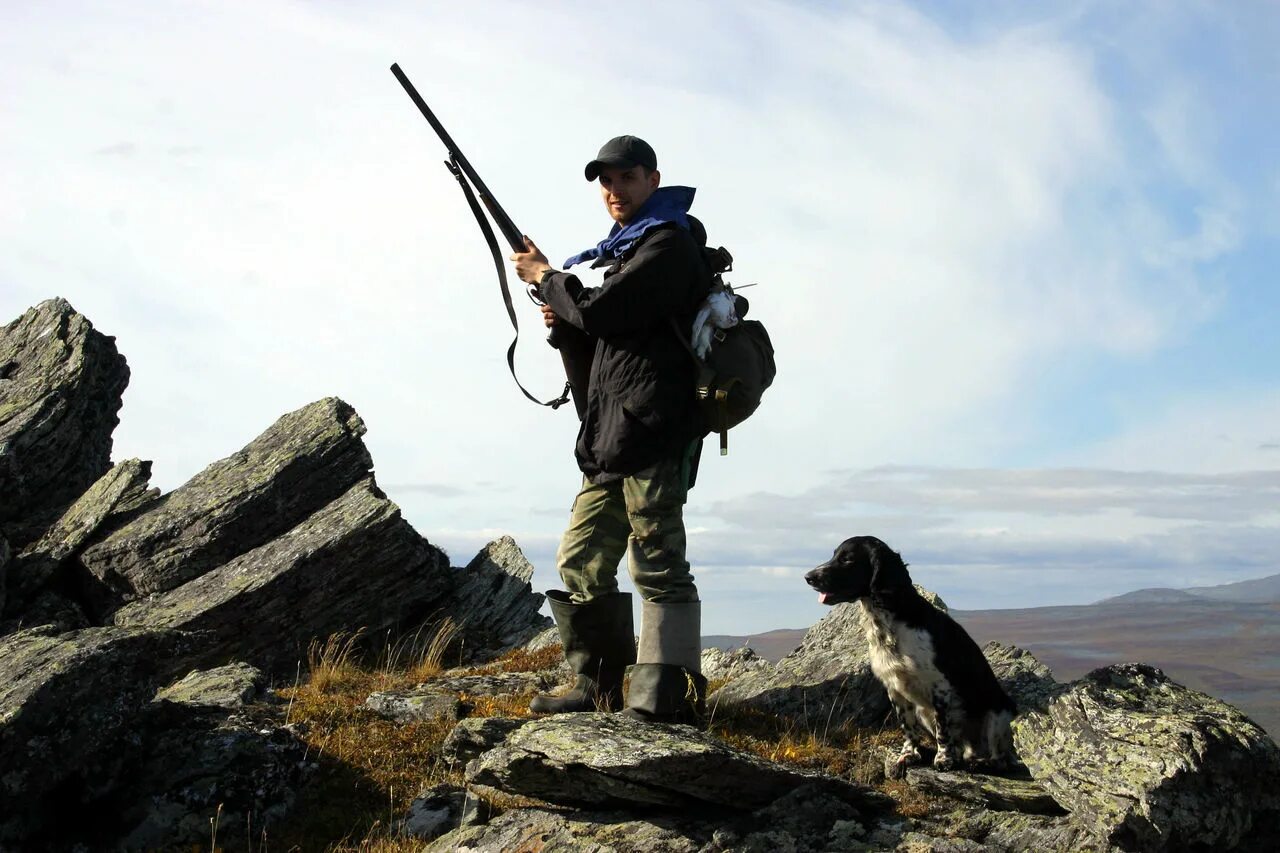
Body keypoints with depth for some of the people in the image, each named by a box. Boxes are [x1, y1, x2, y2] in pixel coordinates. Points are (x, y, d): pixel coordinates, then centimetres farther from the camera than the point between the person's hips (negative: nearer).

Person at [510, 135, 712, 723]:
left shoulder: (669, 244, -6)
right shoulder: (626, 249, 25)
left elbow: (601, 310, -15)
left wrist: (545, 277, 1)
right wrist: (564, 323, 7)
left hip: (653, 435, -10)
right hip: (612, 440, 10)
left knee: (657, 565, -9)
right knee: (581, 560, 11)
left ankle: (666, 699, -7)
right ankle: (596, 689, 18)